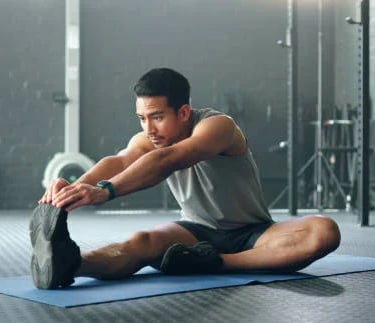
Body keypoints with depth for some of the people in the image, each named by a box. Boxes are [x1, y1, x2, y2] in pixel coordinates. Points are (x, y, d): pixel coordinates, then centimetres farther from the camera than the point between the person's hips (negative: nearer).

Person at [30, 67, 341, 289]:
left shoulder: (219, 125, -24)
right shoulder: (147, 140, -8)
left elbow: (168, 161, -44)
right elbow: (119, 161, -32)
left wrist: (105, 190, -59)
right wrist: (77, 186, -55)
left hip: (252, 235, -2)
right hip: (199, 232, 2)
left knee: (325, 231, -32)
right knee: (142, 241, -32)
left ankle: (216, 263, -35)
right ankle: (66, 262, -62)